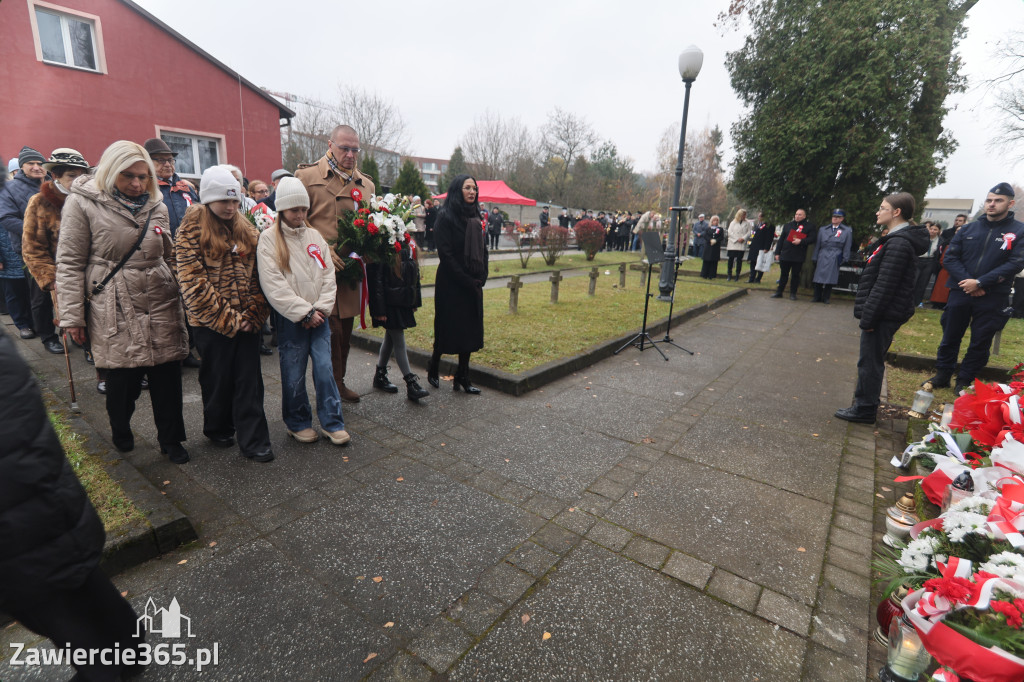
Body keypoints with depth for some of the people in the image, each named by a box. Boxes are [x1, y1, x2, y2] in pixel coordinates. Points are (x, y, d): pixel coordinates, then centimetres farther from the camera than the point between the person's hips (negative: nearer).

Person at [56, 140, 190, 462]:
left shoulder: (156, 206, 11)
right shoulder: (83, 203, -1)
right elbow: (70, 264, -3)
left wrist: (179, 300, 17)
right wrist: (72, 316, -5)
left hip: (161, 306, 3)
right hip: (116, 311, -3)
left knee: (167, 376, 4)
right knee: (123, 378, 4)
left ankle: (171, 440, 21)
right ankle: (120, 432, 33)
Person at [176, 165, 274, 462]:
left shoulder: (245, 228, 9)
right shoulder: (191, 231, -4)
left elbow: (257, 274, 6)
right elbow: (194, 284, -11)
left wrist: (254, 313, -6)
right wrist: (228, 319, -14)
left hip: (247, 319, 3)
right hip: (212, 321, -3)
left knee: (249, 379, 3)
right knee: (218, 378, 11)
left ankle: (254, 441, 10)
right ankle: (218, 429, 34)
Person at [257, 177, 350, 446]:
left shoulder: (315, 236, 12)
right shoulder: (269, 239, -2)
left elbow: (328, 275, 6)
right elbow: (273, 285, -11)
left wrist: (320, 308, -7)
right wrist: (304, 312, -13)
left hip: (318, 316, 3)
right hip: (289, 319, -3)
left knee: (324, 369, 0)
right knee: (294, 375, 5)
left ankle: (332, 423, 12)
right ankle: (298, 423, 23)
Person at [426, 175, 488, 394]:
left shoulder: (475, 217, 13)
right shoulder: (446, 217, -9)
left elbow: (482, 250, 15)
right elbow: (445, 253, -15)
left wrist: (481, 277, 1)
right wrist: (466, 280, -16)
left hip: (472, 284, 7)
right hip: (451, 283, -6)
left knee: (470, 330, 6)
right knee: (448, 328, 2)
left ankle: (462, 378, 15)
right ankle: (433, 369, 25)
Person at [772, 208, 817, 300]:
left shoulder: (808, 227, 3)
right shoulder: (788, 225, 12)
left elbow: (812, 238, -6)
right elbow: (781, 239, 11)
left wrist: (801, 241, -21)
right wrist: (777, 253, 7)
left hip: (798, 257, -2)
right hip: (785, 254, 3)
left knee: (795, 275, 4)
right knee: (784, 274, 9)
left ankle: (793, 294, 12)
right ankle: (779, 292, 15)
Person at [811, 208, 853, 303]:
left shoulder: (847, 231, 7)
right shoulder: (822, 229, 12)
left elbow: (847, 247, 6)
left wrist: (844, 259, 0)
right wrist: (815, 258, 8)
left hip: (834, 259, -2)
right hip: (822, 258, 2)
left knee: (830, 279, -1)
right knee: (818, 277, 0)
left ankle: (826, 298, 8)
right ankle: (817, 297, 10)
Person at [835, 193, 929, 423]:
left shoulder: (899, 243, -18)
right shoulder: (898, 239, 14)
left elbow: (884, 285, -22)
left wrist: (868, 316, -20)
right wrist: (868, 313, 18)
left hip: (884, 315, -10)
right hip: (885, 314, 10)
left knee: (870, 362, -1)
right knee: (871, 361, 17)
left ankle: (865, 409, 9)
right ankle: (864, 404, 28)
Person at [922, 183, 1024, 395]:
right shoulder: (967, 229, 7)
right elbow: (950, 258, 2)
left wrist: (980, 283, -17)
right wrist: (967, 282, -12)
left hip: (992, 298, -2)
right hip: (960, 293, 2)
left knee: (980, 342, 6)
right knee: (950, 337, 9)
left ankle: (964, 381, 18)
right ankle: (942, 375, 22)